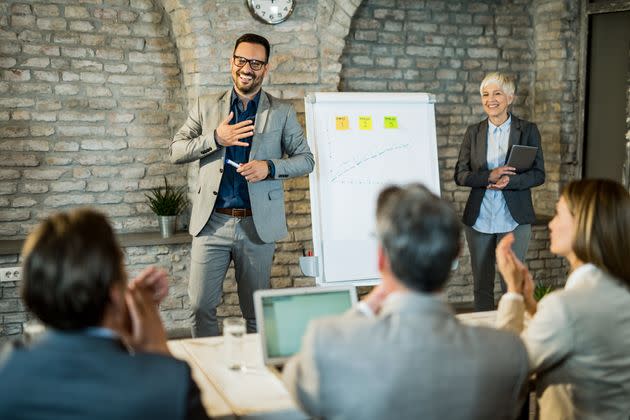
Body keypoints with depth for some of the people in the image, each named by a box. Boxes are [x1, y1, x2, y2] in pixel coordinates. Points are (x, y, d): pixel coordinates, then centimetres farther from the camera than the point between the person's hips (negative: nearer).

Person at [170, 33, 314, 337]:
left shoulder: (282, 113, 7)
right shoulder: (206, 106, 9)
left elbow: (306, 159, 6)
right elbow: (176, 152, 5)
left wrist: (270, 167, -13)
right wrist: (215, 138, -11)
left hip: (258, 225, -1)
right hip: (212, 222, 1)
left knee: (257, 310, 8)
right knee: (200, 306, 0)